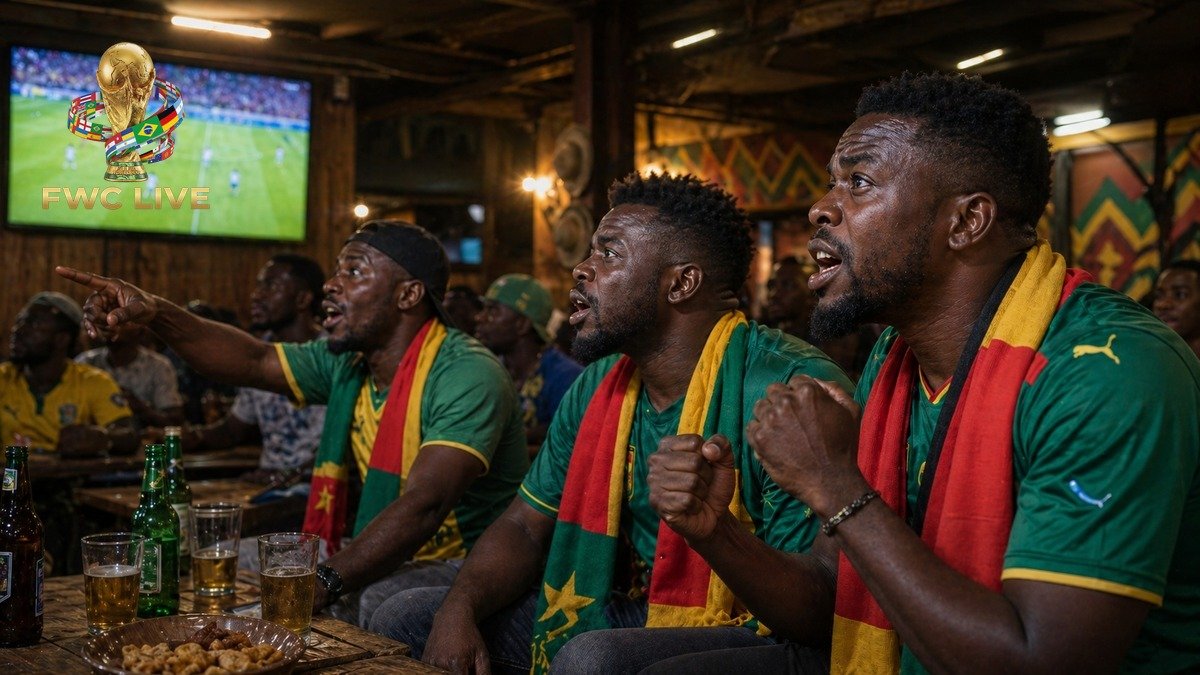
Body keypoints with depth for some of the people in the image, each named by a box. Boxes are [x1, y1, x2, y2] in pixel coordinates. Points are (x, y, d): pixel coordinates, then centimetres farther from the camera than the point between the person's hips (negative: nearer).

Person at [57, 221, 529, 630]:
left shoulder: (467, 376, -23)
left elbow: (423, 507, -32)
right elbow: (254, 361, 6)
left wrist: (323, 582, -40)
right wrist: (155, 314, -9)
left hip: (467, 569, -8)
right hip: (385, 561, 8)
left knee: (367, 605, -37)